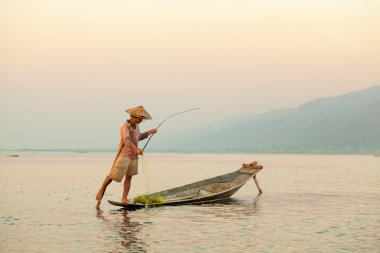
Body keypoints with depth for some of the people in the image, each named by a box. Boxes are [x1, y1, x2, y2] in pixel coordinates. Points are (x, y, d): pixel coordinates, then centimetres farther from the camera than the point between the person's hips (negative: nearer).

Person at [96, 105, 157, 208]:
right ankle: (101, 190, 15)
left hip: (134, 156, 8)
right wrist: (135, 149, -44)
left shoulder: (135, 125, 13)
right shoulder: (124, 125, -14)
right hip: (124, 156, -8)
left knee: (129, 177, 3)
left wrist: (149, 132, 29)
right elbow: (127, 139, -30)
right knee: (113, 175, -5)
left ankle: (124, 199, 4)